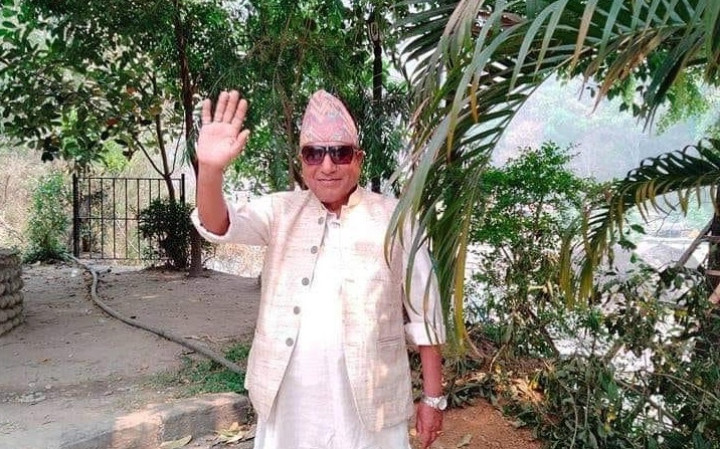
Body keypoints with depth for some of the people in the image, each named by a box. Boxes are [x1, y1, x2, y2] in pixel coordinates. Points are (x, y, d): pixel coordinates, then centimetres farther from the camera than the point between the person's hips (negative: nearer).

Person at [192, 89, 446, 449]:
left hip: (368, 403, -2)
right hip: (286, 402, 2)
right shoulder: (281, 212, 1)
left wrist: (432, 397, 0)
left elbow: (423, 314, -2)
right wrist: (210, 168, -34)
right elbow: (219, 226, -15)